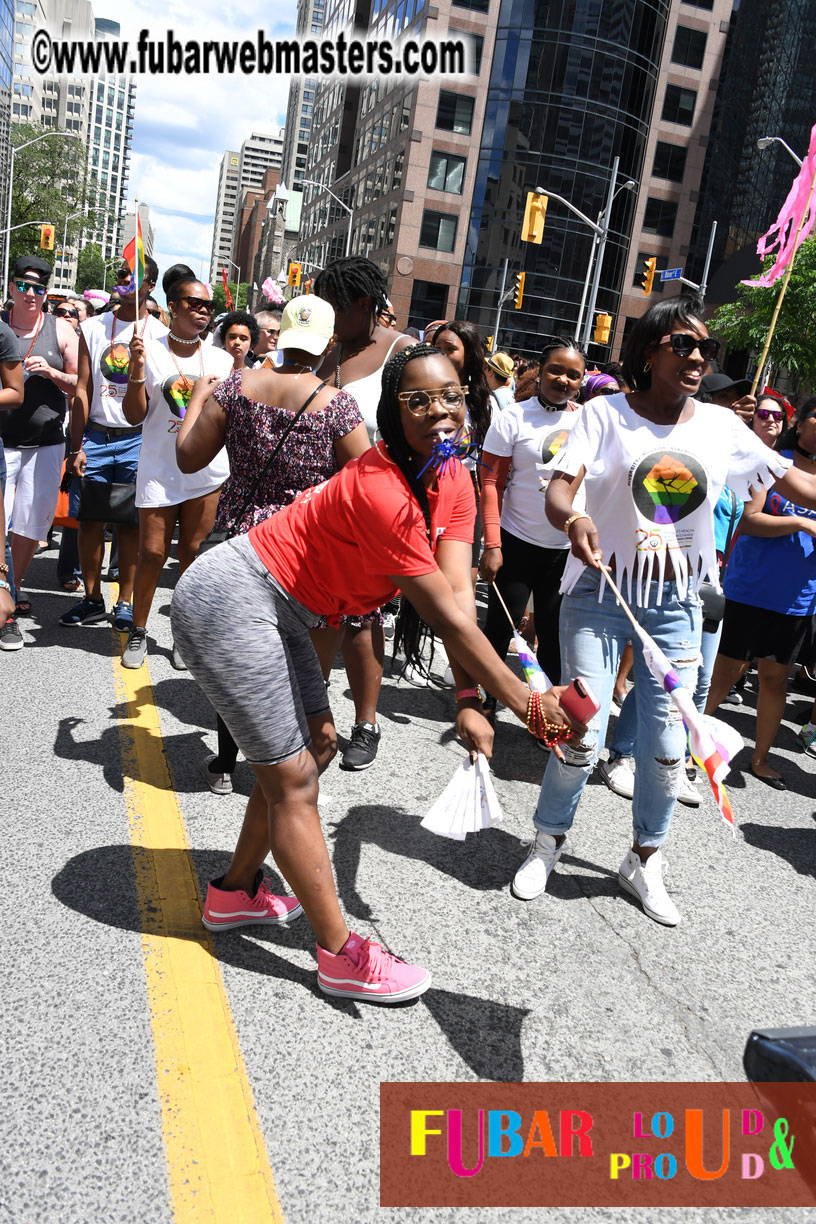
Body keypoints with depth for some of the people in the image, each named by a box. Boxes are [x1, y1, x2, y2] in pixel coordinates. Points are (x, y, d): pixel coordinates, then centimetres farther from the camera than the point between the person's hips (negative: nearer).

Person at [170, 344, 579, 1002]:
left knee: (315, 745, 17)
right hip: (227, 600, -10)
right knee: (293, 777, -4)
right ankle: (343, 958, 11)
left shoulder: (455, 484, -1)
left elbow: (461, 594, -9)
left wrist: (469, 703, -17)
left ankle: (234, 894, 35)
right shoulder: (381, 490, -29)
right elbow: (446, 616, -26)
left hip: (280, 611, 10)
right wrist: (520, 697, -18)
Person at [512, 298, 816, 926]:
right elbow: (559, 488, -19)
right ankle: (548, 843, 25)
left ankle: (645, 862, 32)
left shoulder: (721, 426, 3)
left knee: (668, 745, 8)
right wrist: (573, 518, -41)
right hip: (601, 592, -3)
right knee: (582, 734, -3)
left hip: (677, 601, 4)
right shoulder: (607, 414, -7)